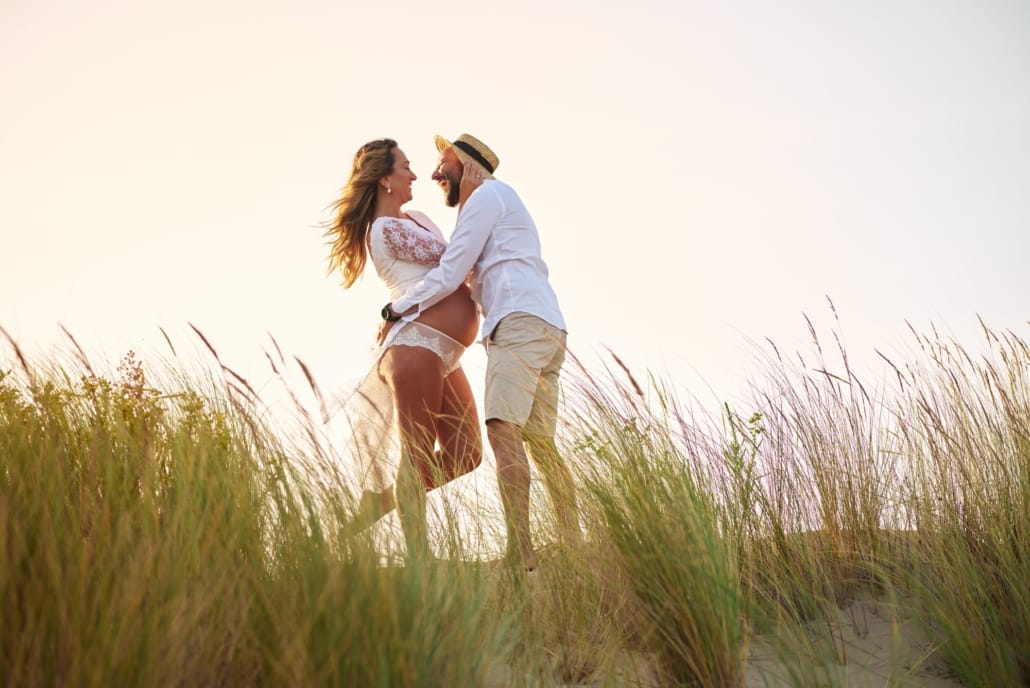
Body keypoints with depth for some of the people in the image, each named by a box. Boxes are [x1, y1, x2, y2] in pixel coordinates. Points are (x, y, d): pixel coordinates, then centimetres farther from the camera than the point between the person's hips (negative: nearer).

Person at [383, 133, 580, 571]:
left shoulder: (487, 194, 4)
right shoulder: (502, 203, 34)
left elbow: (448, 275, -3)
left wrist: (396, 309, 8)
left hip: (521, 322, -10)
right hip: (547, 329, 10)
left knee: (503, 431, -20)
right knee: (539, 443, 6)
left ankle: (520, 553, -29)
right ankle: (574, 550, 4)